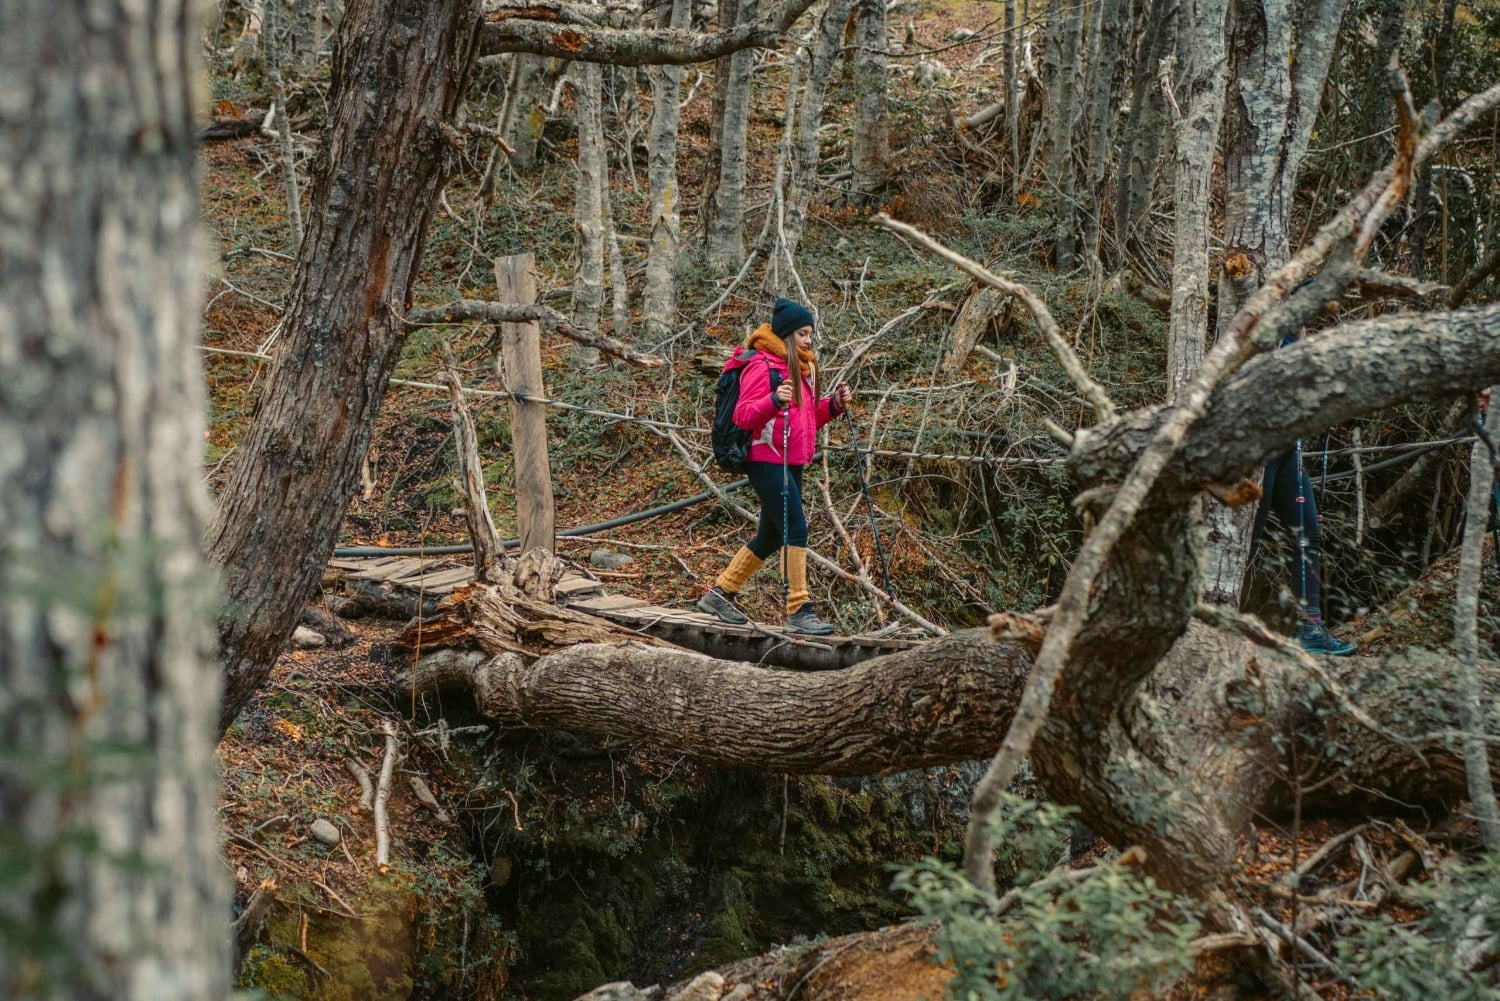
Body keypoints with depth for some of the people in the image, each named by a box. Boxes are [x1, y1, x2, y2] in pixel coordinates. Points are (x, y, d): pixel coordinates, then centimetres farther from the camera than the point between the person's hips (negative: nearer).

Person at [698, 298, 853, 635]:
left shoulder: (802, 367, 17)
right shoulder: (761, 365, -10)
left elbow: (809, 418, 22)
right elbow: (743, 415, -16)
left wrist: (833, 404, 4)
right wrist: (774, 400, -33)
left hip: (792, 464, 10)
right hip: (767, 461, -10)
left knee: (771, 536, 13)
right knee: (795, 530, -14)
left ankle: (720, 594, 24)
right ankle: (799, 610, -13)